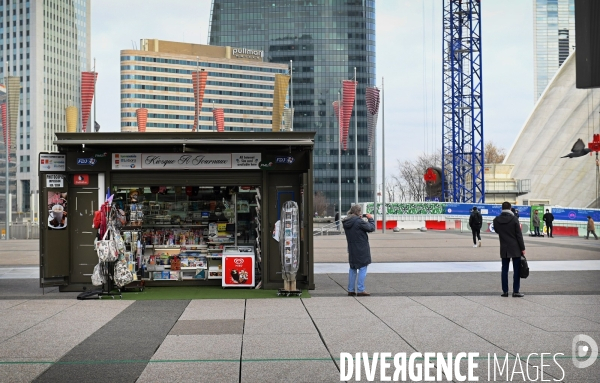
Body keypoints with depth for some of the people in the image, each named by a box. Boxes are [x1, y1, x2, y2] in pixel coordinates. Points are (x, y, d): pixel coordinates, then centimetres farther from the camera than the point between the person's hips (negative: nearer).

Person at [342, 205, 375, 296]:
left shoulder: (346, 222, 3)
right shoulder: (359, 222, -19)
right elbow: (371, 228, -11)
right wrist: (370, 219, 5)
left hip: (351, 250, 7)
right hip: (361, 250, -7)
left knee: (353, 269, 14)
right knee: (362, 268, 0)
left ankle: (351, 290, 16)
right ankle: (360, 290, -2)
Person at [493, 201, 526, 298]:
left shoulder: (496, 220, -2)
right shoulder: (514, 219, -11)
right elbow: (519, 235, -8)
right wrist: (522, 248, -3)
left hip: (504, 249, 3)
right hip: (515, 249, -3)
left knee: (504, 270, 8)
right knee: (516, 270, 3)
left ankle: (505, 291, 8)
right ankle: (516, 291, 3)